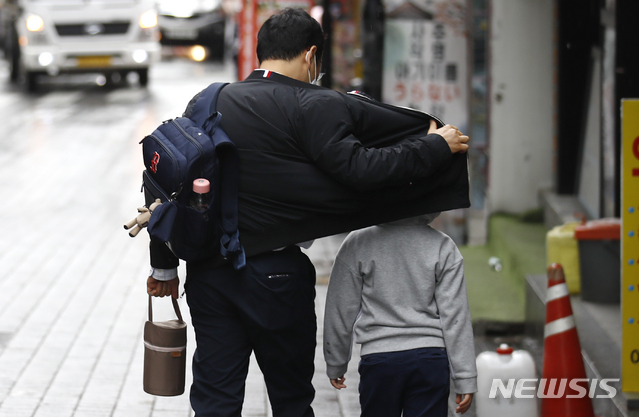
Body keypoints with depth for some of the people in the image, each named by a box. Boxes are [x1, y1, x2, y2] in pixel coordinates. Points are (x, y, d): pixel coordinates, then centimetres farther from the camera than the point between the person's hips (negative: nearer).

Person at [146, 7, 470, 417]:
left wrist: (164, 266, 17)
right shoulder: (311, 107, -9)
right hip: (276, 276, -5)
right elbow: (357, 168, -18)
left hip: (208, 272, 5)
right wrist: (436, 147, -6)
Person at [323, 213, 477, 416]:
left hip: (378, 360, 0)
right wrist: (465, 379, 2)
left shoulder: (355, 244, -1)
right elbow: (455, 317, -1)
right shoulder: (443, 246, 0)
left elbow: (340, 312, 5)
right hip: (431, 359, 0)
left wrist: (335, 364, 18)